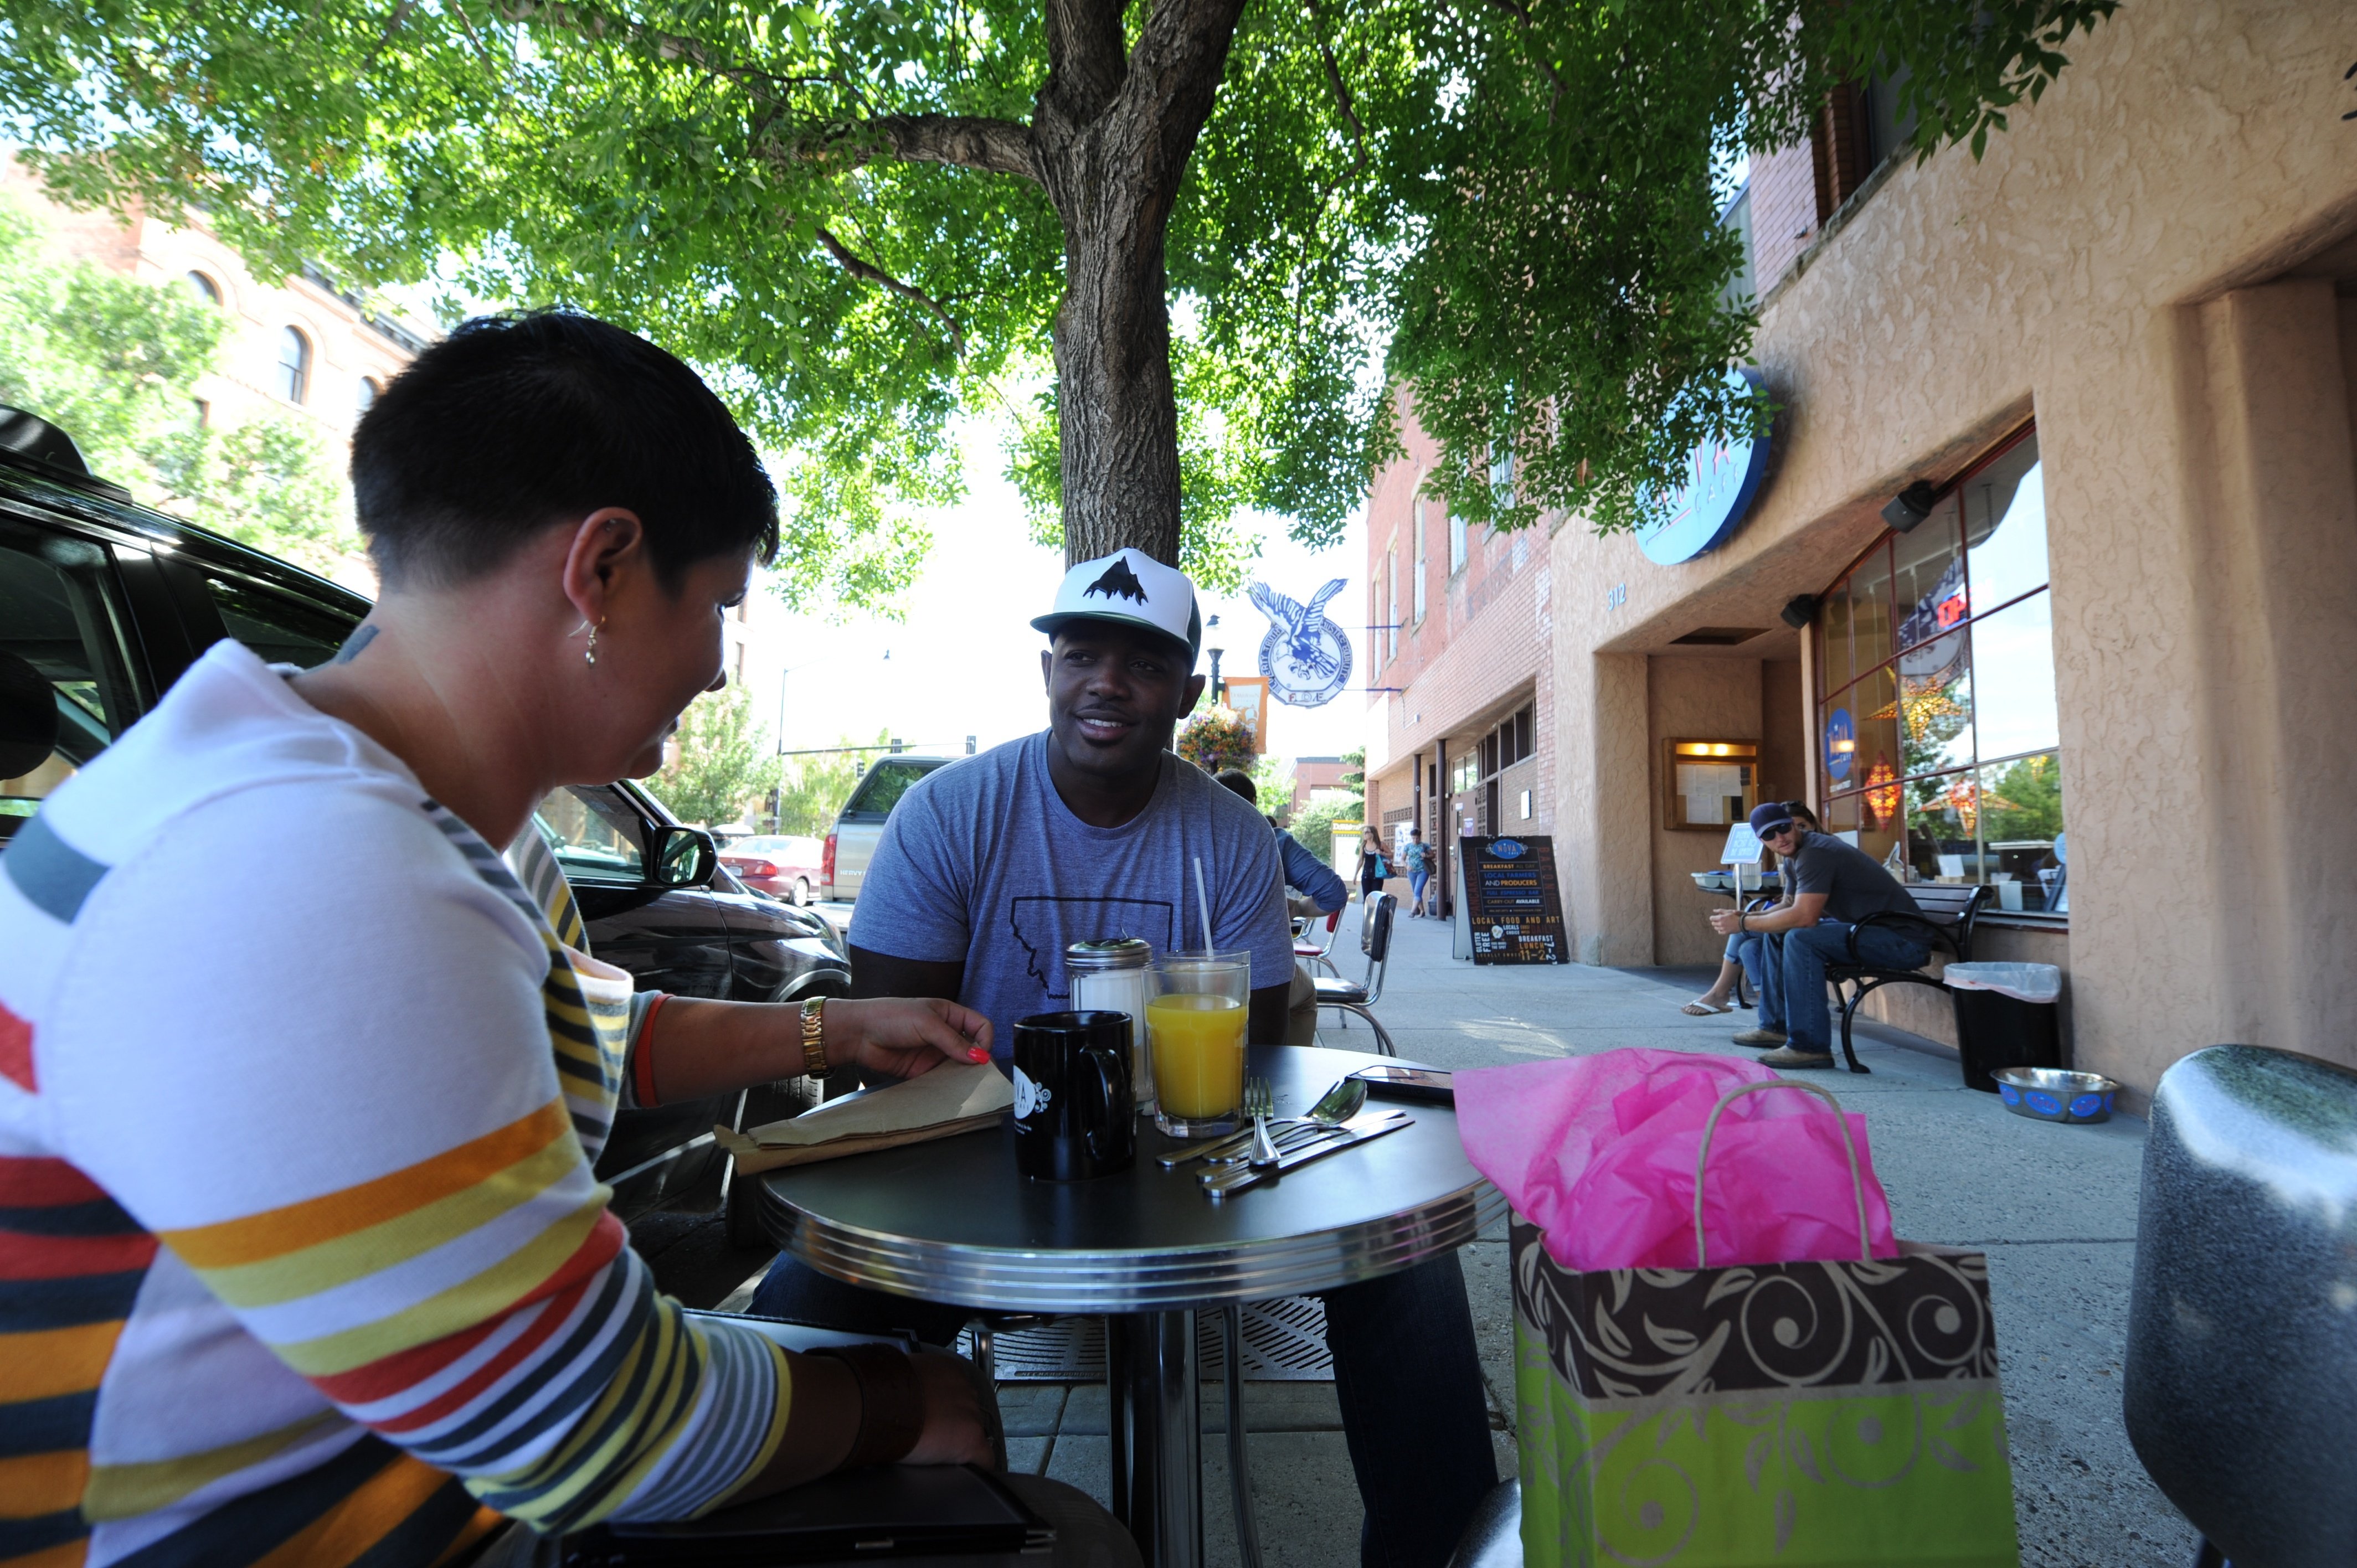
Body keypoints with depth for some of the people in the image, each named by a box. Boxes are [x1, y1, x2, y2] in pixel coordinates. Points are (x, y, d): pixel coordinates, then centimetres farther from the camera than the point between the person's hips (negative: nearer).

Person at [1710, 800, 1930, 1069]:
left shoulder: (1815, 853, -21)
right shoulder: (1793, 856, 10)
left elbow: (1805, 916, -28)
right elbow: (1792, 907, 18)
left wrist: (1743, 924, -19)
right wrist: (1746, 916, 1)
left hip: (1903, 939, -11)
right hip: (1866, 928, 11)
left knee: (1800, 939, -28)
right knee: (1777, 931, 15)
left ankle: (1811, 1047, -22)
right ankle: (1776, 1026, 21)